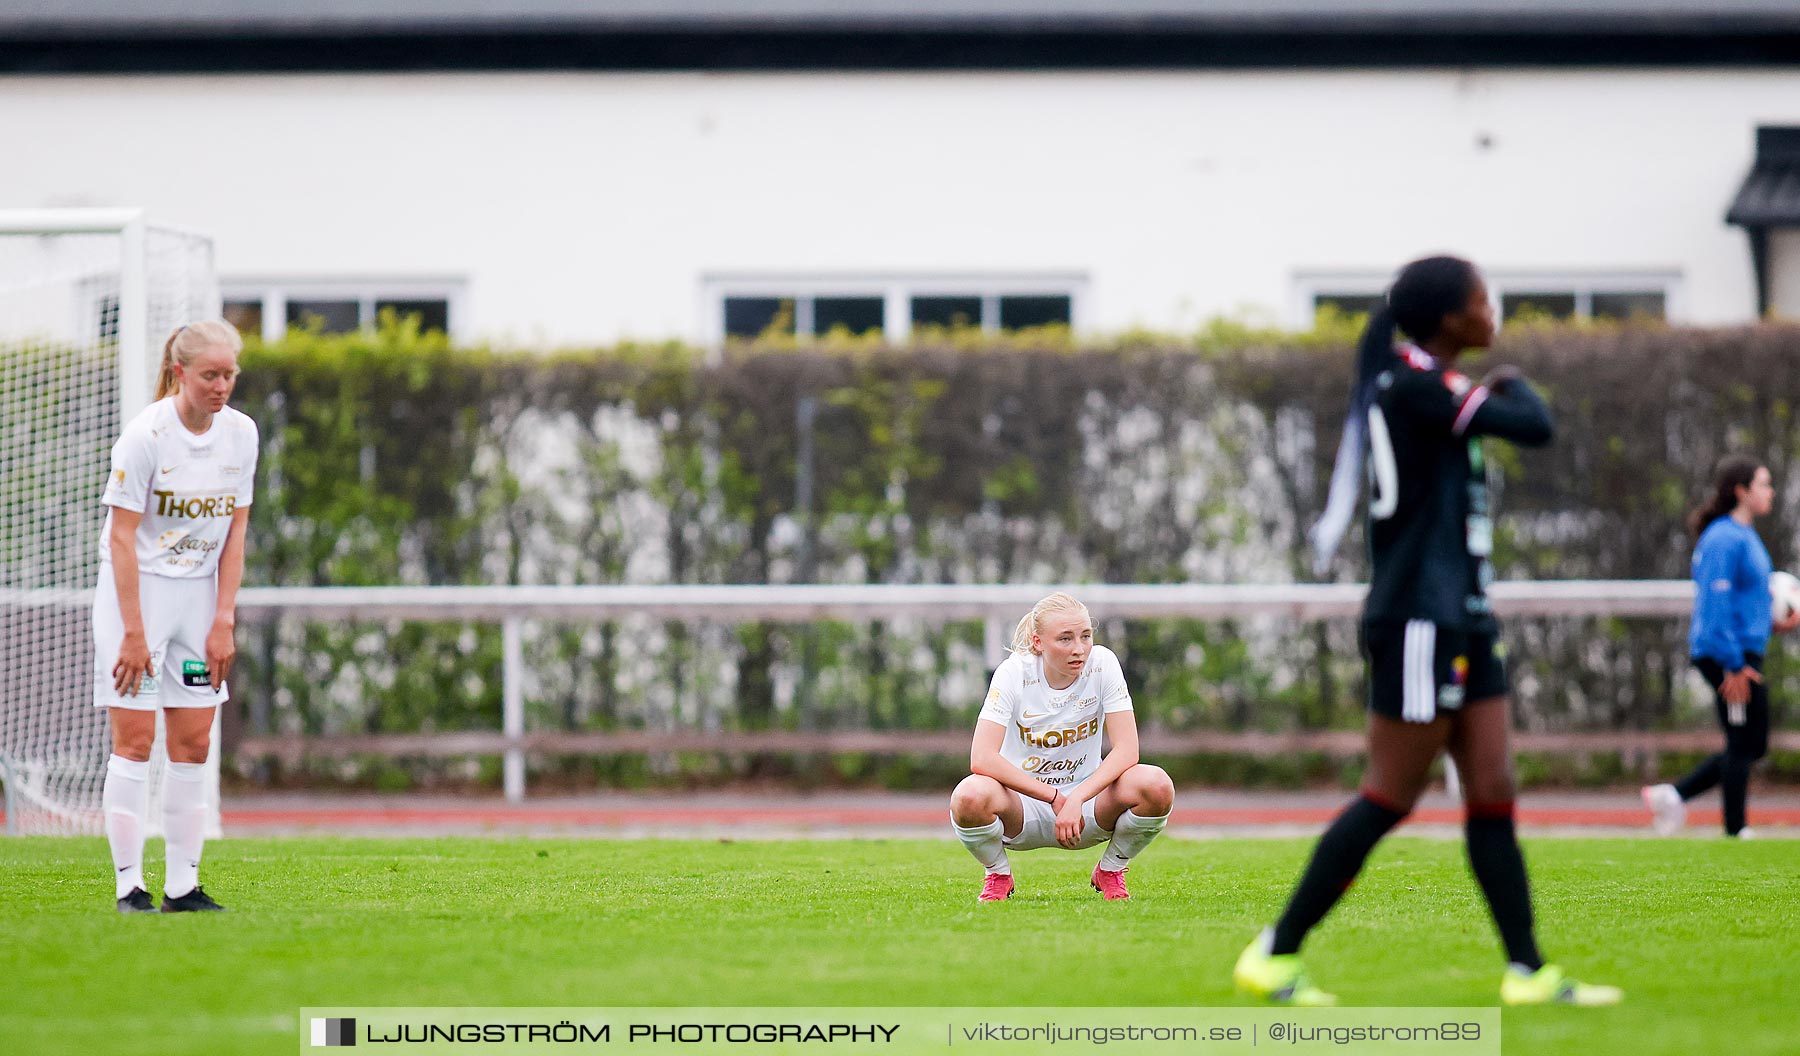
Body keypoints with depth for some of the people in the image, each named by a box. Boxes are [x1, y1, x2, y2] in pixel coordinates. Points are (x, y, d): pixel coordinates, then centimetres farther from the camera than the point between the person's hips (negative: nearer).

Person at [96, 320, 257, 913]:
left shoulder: (241, 433, 0)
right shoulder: (146, 435, -16)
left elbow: (235, 532, 5)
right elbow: (122, 537, -15)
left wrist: (223, 621, -1)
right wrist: (134, 632, -18)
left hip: (200, 591, 5)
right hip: (135, 589, -5)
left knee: (193, 742, 2)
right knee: (134, 738, -7)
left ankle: (182, 886, 5)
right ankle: (129, 885, -5)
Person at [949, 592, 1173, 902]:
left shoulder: (1102, 664, -11)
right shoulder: (1014, 673, -16)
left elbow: (1126, 749, -17)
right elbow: (982, 759, -26)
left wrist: (1075, 800, -30)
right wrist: (1055, 798, -27)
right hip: (1023, 808, -2)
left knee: (1157, 786, -29)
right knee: (970, 796, -37)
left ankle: (1110, 871, 3)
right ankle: (999, 875, -2)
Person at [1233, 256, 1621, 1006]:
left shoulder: (1426, 385, 15)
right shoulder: (1410, 384, -15)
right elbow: (1531, 428, -18)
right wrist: (1514, 389, 1)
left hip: (1461, 622, 10)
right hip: (1420, 625, -10)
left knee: (1493, 795, 6)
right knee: (1389, 799, -7)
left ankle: (1526, 971, 6)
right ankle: (1274, 955, -1)